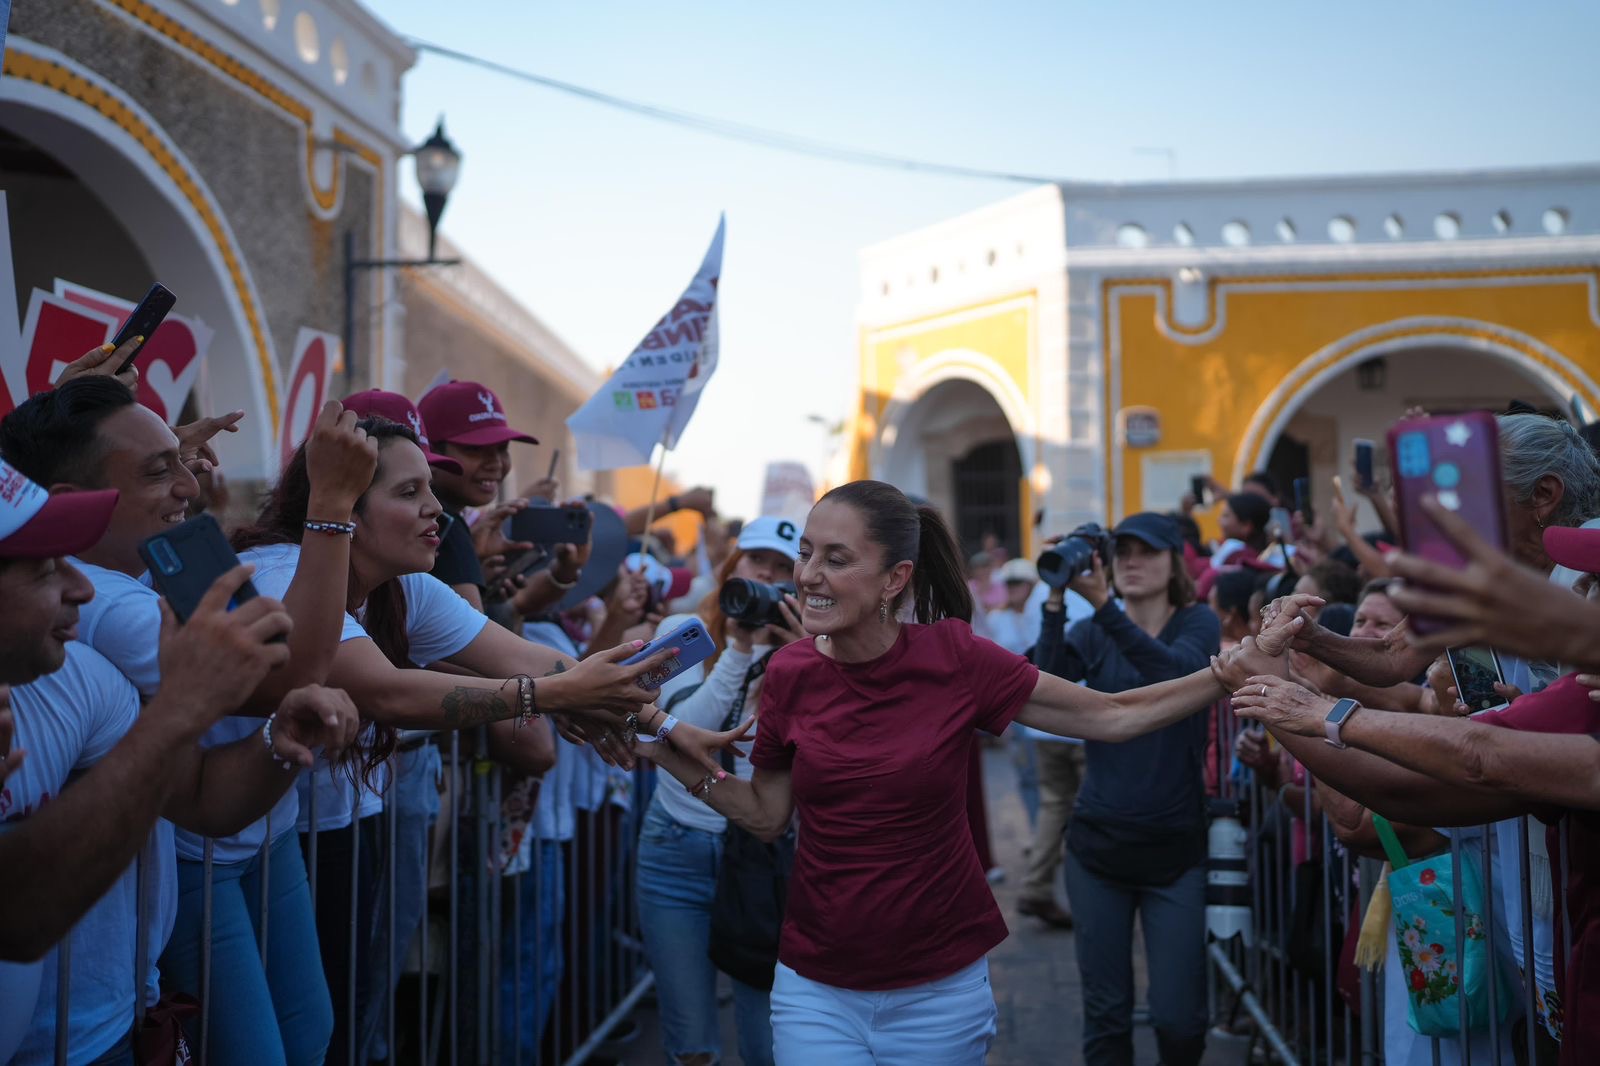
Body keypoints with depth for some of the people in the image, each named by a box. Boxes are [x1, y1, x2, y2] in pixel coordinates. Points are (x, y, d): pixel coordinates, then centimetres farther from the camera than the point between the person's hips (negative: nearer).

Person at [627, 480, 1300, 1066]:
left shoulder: (955, 657, -13)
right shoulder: (791, 674, -7)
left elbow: (1111, 716, -6)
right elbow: (767, 814, 5)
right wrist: (680, 758, -9)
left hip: (939, 990, -1)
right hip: (816, 989, 1)